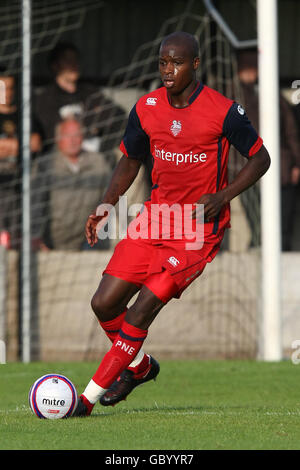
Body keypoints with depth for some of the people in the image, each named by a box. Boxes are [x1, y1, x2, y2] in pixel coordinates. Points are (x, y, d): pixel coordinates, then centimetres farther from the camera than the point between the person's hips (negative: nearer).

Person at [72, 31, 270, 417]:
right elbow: (130, 161, 15)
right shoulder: (145, 108, 1)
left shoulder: (223, 111, -12)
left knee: (143, 308, -16)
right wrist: (106, 205, -1)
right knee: (104, 303, -3)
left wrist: (222, 197, -16)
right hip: (157, 211, 5)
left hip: (199, 226, -5)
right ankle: (138, 366, 27)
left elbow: (260, 158, -2)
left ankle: (88, 399, -9)